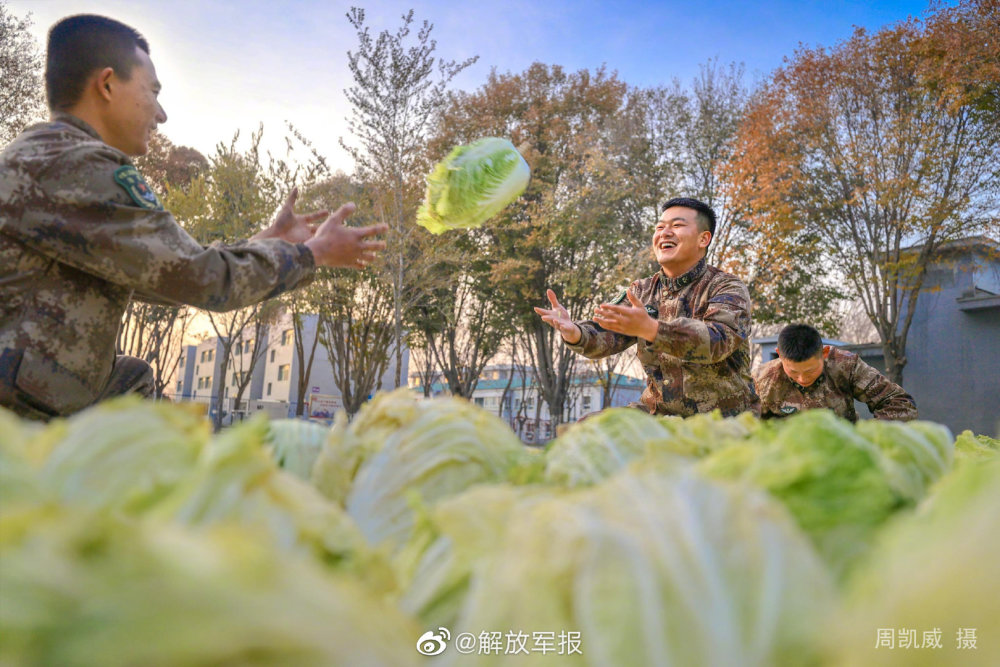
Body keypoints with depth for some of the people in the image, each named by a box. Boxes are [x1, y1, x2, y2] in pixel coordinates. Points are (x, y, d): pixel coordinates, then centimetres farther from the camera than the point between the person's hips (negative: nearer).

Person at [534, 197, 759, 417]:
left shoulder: (728, 288, -6)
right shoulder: (642, 291, 9)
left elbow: (718, 340, -26)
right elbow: (605, 335, -5)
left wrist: (650, 329, -42)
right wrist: (574, 332, -29)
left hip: (722, 417, -3)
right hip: (658, 411, 4)